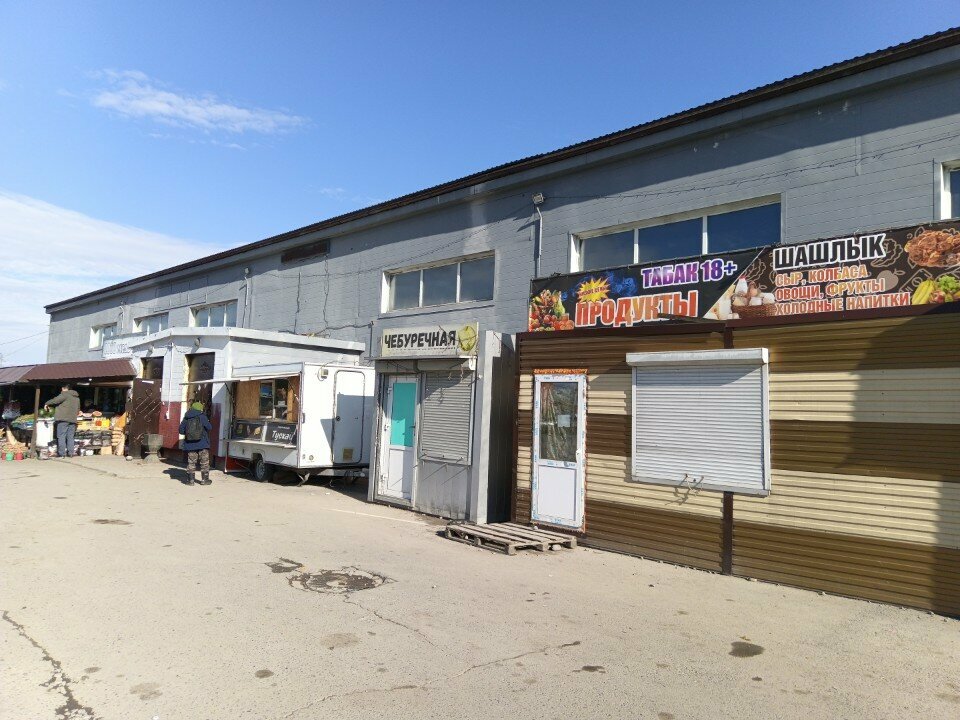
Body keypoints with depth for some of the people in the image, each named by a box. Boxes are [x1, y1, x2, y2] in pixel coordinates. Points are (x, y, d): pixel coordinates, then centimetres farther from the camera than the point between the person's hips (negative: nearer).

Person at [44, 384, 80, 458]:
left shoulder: (65, 394, -3)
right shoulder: (77, 397, 21)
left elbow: (55, 400, -13)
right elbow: (78, 410, 27)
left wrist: (47, 404, 2)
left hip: (63, 419, -7)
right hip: (73, 419, 7)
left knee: (61, 436, -4)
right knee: (70, 437, 9)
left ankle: (61, 453, -7)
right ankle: (70, 453, 6)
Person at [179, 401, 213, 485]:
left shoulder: (186, 418, 3)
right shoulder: (202, 417, -7)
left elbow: (181, 431, 4)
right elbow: (209, 427, -7)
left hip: (190, 444, 3)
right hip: (202, 443, -3)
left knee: (191, 462, 9)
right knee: (204, 462, 6)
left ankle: (191, 479, 8)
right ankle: (204, 479, 8)